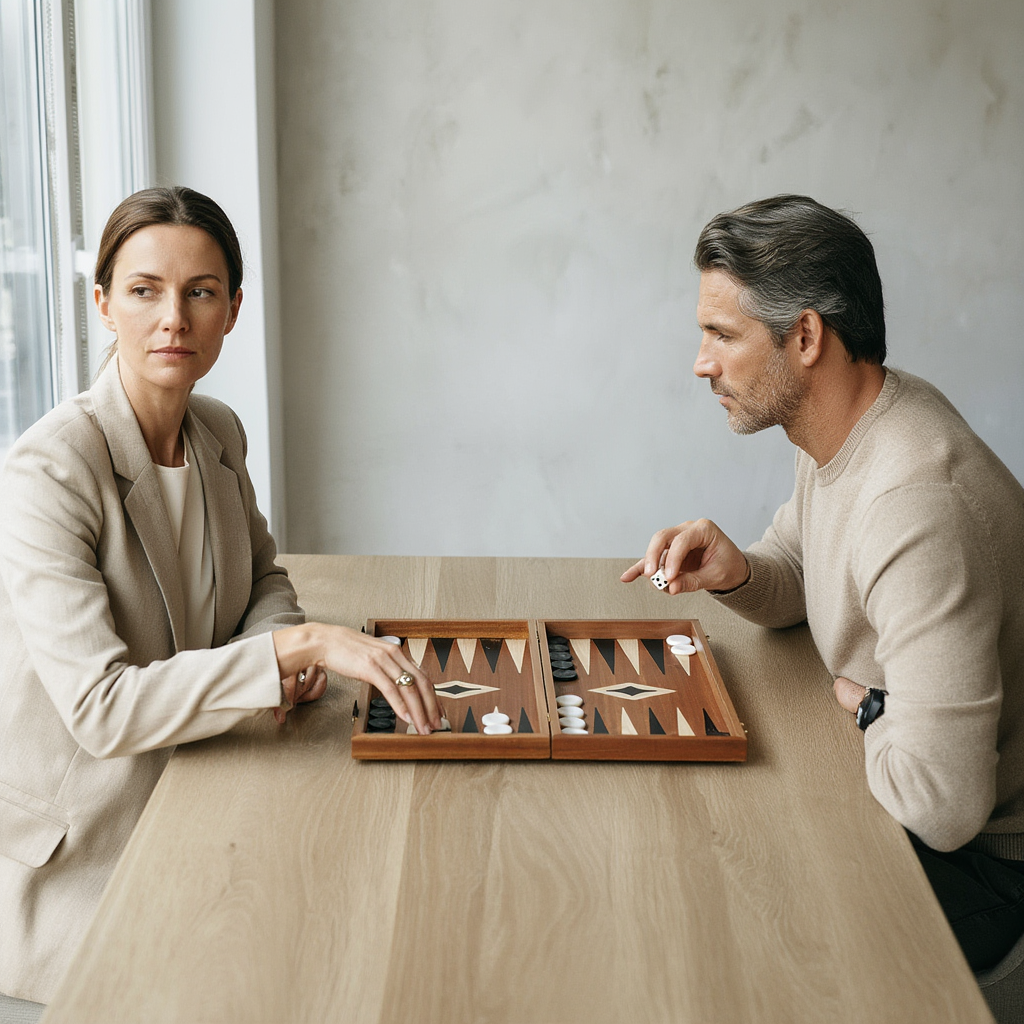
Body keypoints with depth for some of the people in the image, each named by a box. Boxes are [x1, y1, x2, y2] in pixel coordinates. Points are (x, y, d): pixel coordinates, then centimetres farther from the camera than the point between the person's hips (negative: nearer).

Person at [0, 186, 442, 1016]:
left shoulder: (219, 432, 1)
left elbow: (261, 575, 17)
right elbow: (100, 707, -30)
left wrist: (285, 644, -7)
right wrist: (299, 643, -35)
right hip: (74, 851, -6)